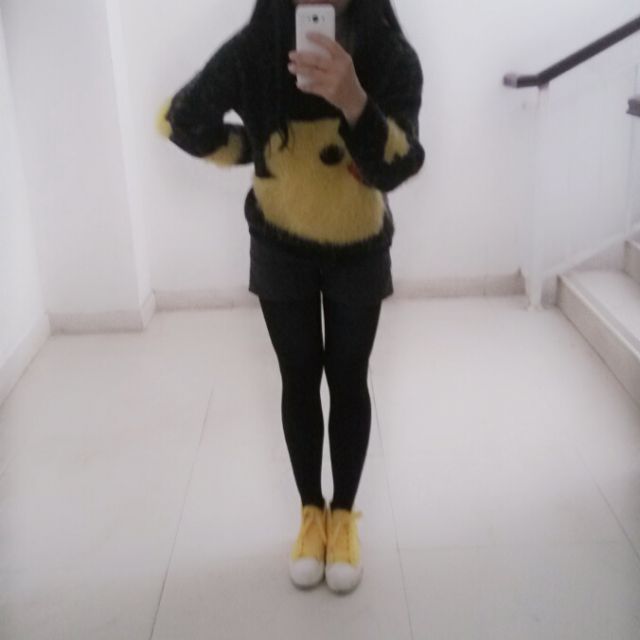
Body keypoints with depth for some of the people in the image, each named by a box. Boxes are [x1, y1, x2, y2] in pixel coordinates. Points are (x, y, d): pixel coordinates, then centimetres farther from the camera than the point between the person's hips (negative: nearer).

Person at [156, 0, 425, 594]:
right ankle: (311, 513, 28)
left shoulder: (390, 55, -20)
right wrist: (255, 150, 2)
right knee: (300, 381, 9)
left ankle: (344, 516, 27)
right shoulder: (254, 49, -20)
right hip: (281, 250, 1)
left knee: (348, 381, 8)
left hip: (359, 251, 0)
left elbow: (396, 168, -30)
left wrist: (354, 102, -47)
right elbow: (181, 120, -5)